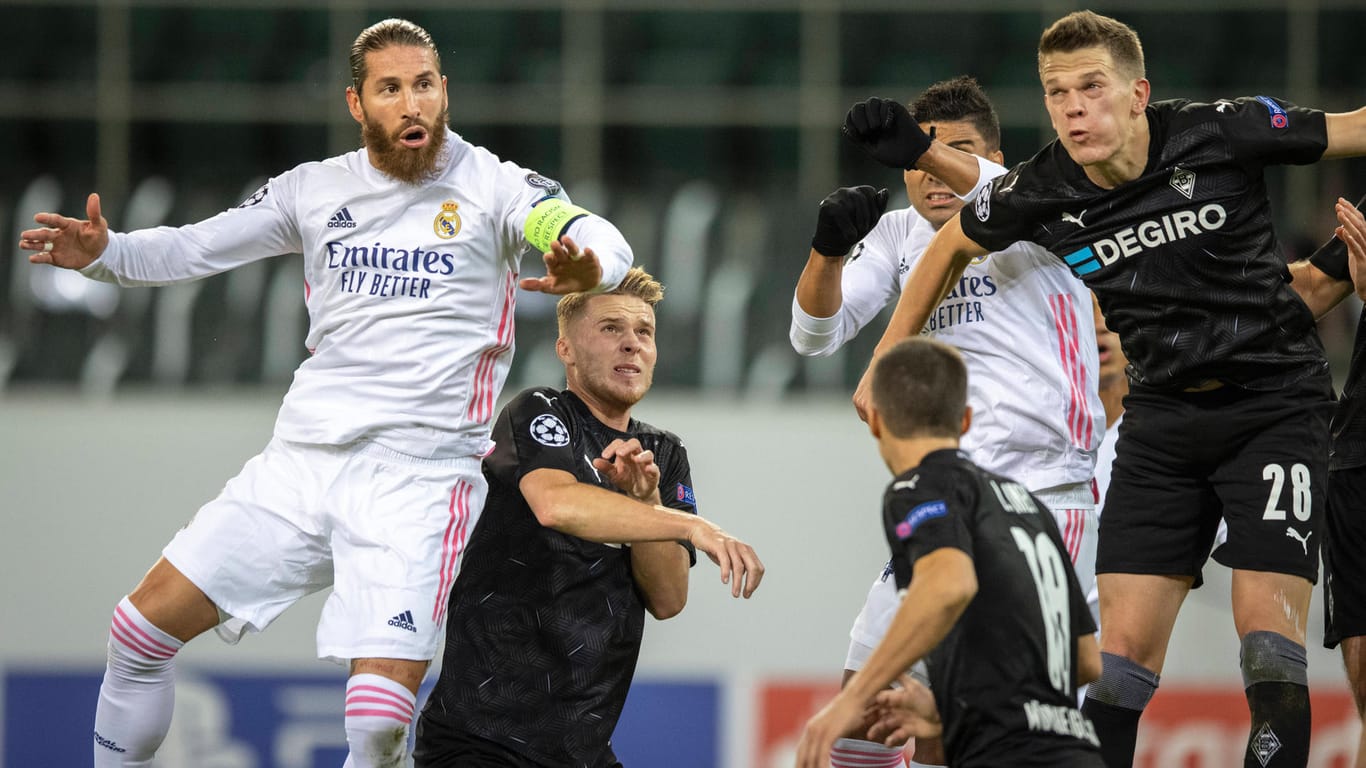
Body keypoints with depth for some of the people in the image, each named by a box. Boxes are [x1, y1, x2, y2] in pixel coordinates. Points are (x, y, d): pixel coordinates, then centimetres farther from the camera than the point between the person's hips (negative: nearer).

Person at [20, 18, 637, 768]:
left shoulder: (491, 186, -3)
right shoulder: (317, 189, 10)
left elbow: (602, 241, -16)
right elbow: (192, 249, 11)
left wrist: (587, 265, -40)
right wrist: (103, 252, -9)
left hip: (417, 481, -5)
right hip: (302, 461, 5)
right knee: (141, 629, 1)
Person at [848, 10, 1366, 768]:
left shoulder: (1219, 133, -16)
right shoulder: (1040, 194, -7)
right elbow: (952, 245, 14)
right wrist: (888, 357, 18)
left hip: (1274, 401, -3)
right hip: (1163, 416, 3)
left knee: (1266, 628, -14)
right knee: (1124, 644, -3)